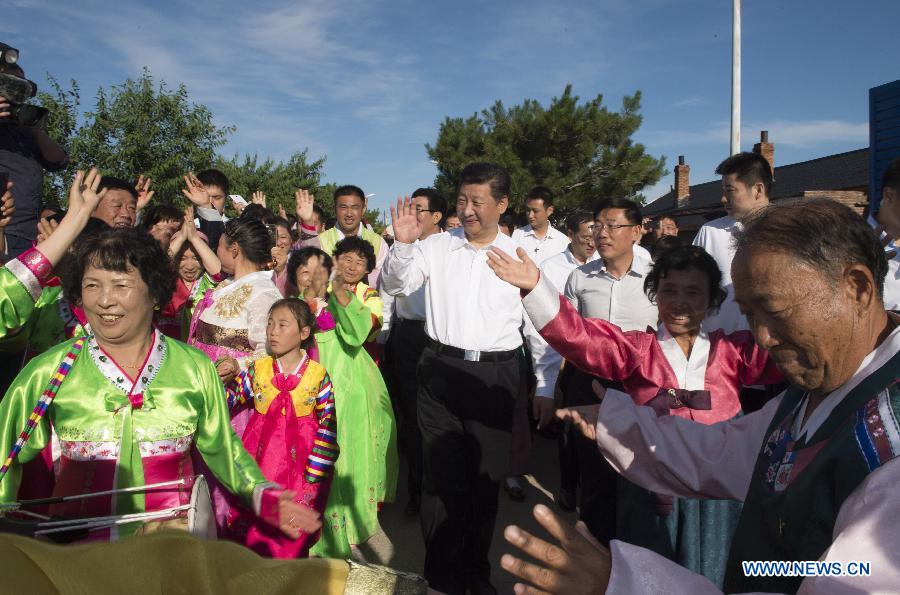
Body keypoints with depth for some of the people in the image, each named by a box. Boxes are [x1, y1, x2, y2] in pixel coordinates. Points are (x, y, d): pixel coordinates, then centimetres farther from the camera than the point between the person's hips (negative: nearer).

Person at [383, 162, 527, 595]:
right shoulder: (438, 246, 3)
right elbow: (396, 285, 0)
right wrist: (403, 243, -18)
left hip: (495, 375, 0)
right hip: (441, 369, 1)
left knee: (486, 478, 11)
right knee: (442, 476, 7)